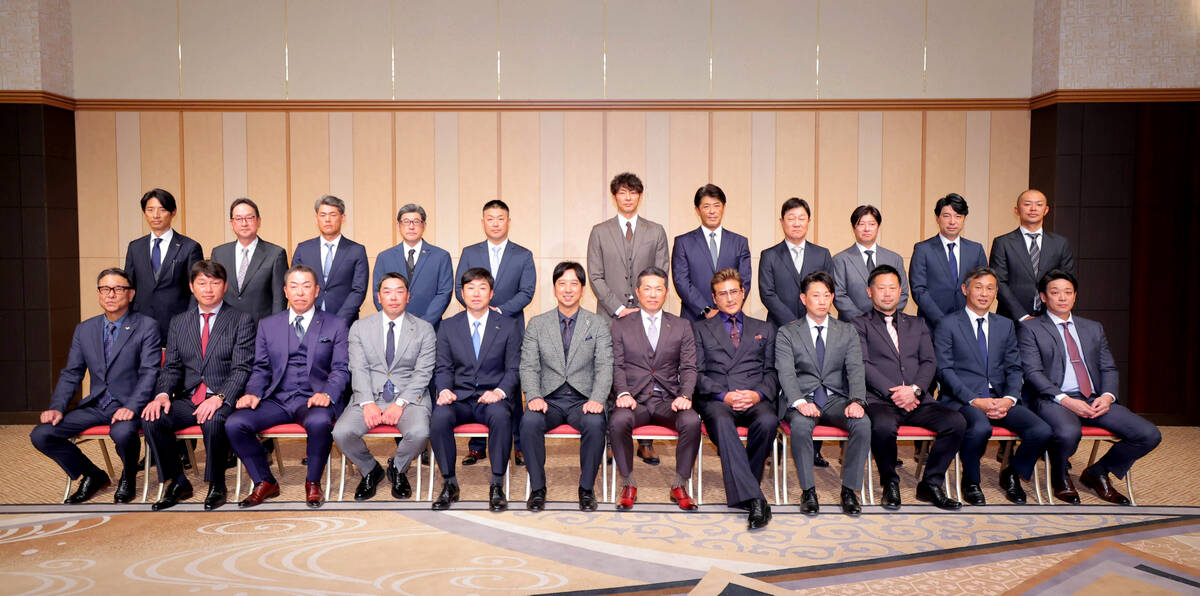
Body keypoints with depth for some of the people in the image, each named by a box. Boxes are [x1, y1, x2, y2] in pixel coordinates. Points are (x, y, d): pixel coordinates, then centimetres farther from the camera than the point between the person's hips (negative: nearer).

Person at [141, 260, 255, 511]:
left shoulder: (242, 320, 2)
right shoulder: (179, 322, 17)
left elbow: (241, 369, -7)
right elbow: (171, 366, 12)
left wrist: (219, 398, -23)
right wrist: (163, 394, -9)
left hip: (223, 400, -4)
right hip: (188, 400, 5)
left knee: (213, 422, -36)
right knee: (150, 419, -22)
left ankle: (216, 485, -11)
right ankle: (178, 483, -3)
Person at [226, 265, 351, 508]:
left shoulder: (335, 325, 8)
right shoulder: (267, 325, 17)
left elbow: (341, 369, 2)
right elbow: (261, 368, 15)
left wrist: (327, 394, -17)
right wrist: (253, 393, -6)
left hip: (313, 399, -3)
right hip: (276, 399, 3)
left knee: (319, 422, -37)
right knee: (234, 423, -21)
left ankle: (313, 483, -11)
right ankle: (265, 482, 0)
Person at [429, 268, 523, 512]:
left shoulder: (508, 326, 8)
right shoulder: (448, 327, 13)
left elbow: (514, 368, 3)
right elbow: (443, 368, 10)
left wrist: (500, 391, -16)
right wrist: (445, 389, -13)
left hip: (493, 398, -1)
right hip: (459, 398, 2)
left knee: (500, 415, -37)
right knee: (439, 416, -32)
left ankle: (497, 486, -23)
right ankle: (449, 484, -15)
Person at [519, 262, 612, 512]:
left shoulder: (598, 324, 8)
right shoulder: (537, 324, 10)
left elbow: (604, 367, -1)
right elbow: (528, 367, 4)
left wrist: (597, 399, -18)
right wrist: (533, 397, -15)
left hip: (583, 400, -1)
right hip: (549, 399, 1)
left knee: (595, 423, -33)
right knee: (530, 421, -31)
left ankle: (587, 488, -12)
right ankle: (537, 488, -13)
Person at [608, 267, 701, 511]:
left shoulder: (682, 326, 14)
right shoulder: (621, 326, 12)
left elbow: (688, 367, 7)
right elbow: (617, 366, 4)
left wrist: (685, 395, -12)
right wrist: (623, 393, -15)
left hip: (668, 399, 1)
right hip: (634, 399, -1)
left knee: (692, 421, -31)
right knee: (618, 421, -34)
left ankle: (679, 485, -12)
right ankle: (628, 484, -14)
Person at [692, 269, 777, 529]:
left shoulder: (764, 329, 25)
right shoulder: (700, 329, 20)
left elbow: (772, 372, 15)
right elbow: (697, 373, 9)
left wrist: (758, 394, -8)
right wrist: (723, 395, -9)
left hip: (755, 400, 1)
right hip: (715, 400, -1)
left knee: (767, 421, -35)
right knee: (722, 423, -37)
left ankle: (744, 487, -17)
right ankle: (753, 498, -42)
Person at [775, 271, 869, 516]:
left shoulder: (847, 331, 13)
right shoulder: (787, 333, 6)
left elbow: (855, 370, 0)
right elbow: (786, 373, -8)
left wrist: (857, 401, -20)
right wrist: (800, 402, -27)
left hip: (836, 399, 2)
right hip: (802, 399, -2)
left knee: (863, 423, -29)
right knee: (801, 425, -35)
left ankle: (849, 489, -16)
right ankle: (808, 490, -20)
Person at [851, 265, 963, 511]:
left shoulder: (917, 324, 24)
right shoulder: (860, 325, 11)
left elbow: (929, 362, 12)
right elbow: (863, 365, -2)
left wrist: (915, 389, -8)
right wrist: (892, 392, -14)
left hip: (917, 399, 4)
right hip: (879, 399, -4)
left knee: (956, 422, -22)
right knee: (883, 426, -36)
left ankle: (930, 483, -4)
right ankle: (890, 483, -8)